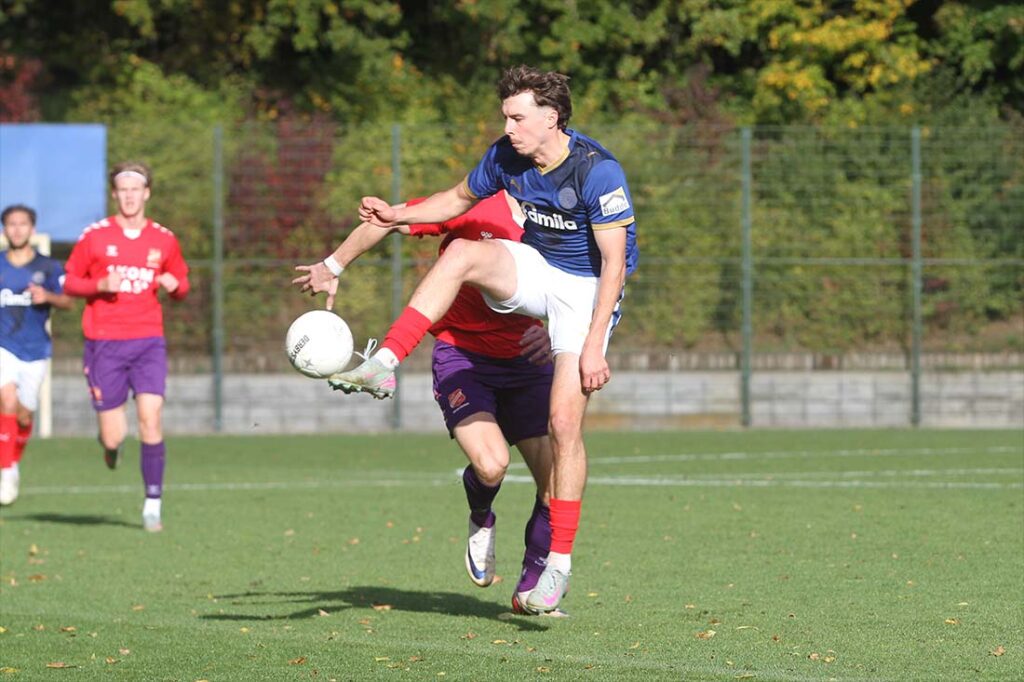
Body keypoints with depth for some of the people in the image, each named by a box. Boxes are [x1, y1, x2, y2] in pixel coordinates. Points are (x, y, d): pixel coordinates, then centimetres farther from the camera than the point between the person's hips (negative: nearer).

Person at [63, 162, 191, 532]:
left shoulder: (164, 240, 7)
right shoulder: (94, 236, 1)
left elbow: (181, 285, 18)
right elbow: (70, 282, 6)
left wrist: (174, 285, -5)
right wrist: (101, 285, -13)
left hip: (148, 341, 1)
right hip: (104, 342, -1)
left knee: (151, 417, -15)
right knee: (113, 437, -2)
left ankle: (153, 503, -7)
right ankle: (110, 442, 37)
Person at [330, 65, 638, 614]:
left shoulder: (598, 171, -23)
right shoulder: (506, 157, -5)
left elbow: (614, 262, -22)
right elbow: (460, 198, 16)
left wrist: (593, 346, -26)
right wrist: (401, 215, -1)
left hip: (586, 288, -5)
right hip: (533, 268, 5)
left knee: (564, 424, -14)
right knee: (462, 254, -25)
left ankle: (559, 562, -6)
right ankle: (384, 364, -30)